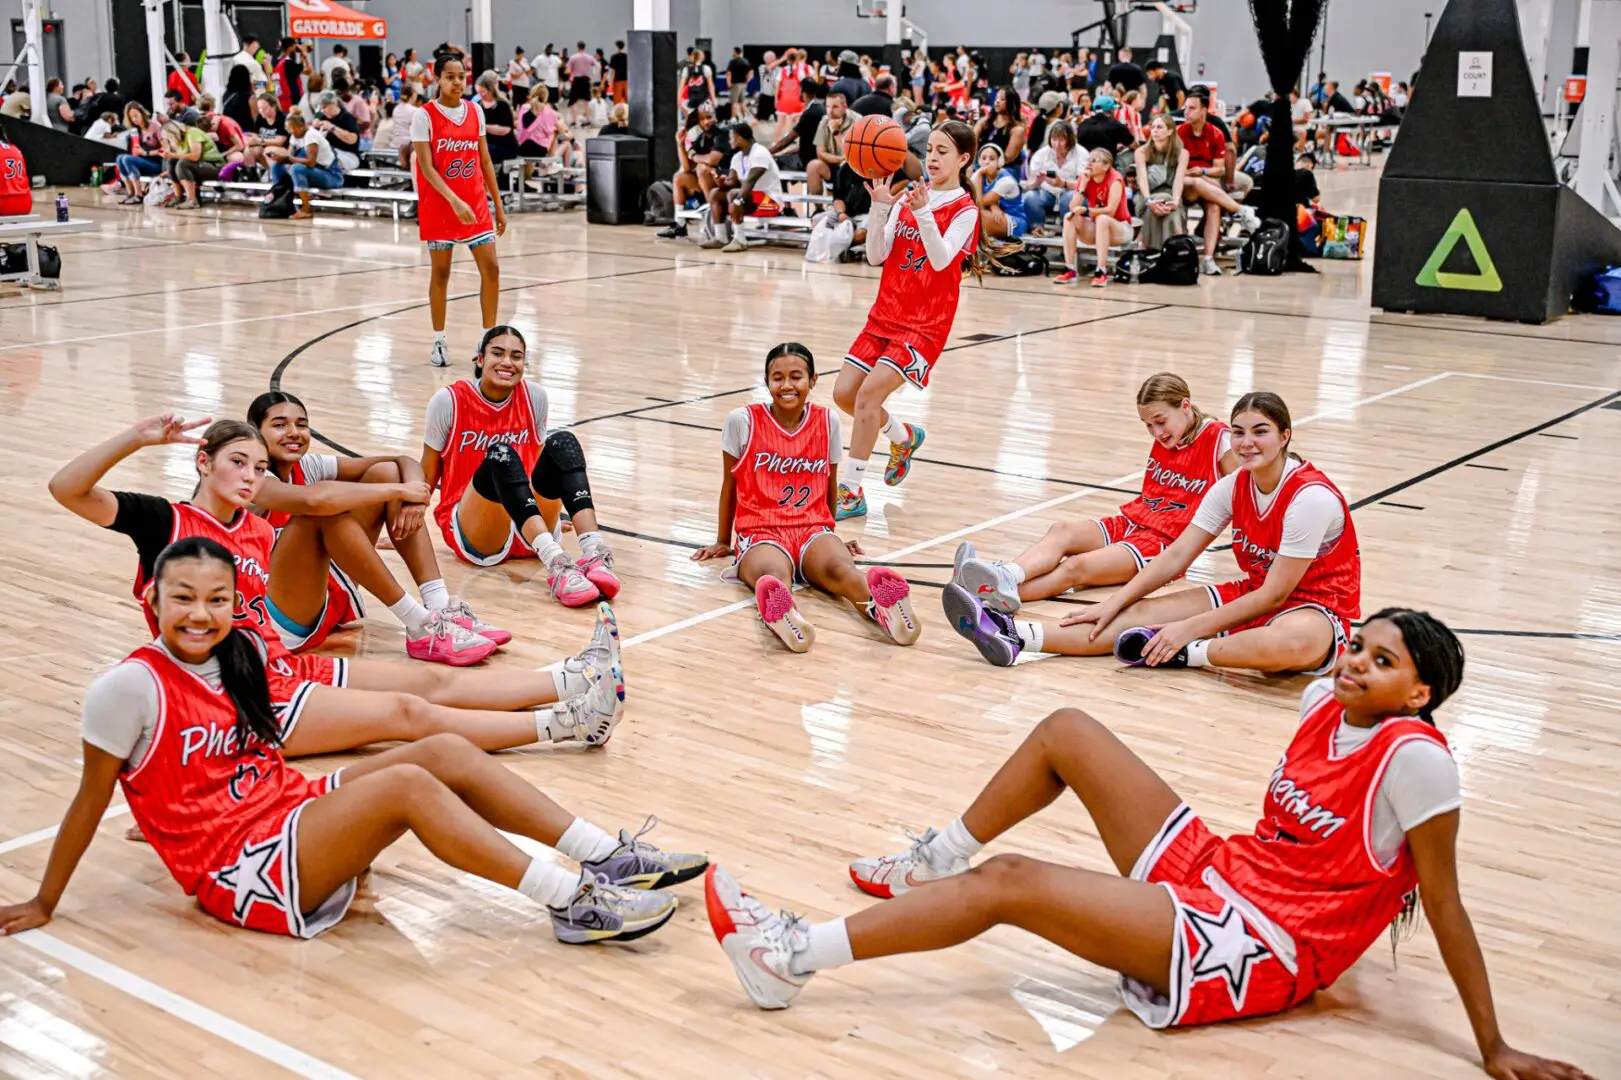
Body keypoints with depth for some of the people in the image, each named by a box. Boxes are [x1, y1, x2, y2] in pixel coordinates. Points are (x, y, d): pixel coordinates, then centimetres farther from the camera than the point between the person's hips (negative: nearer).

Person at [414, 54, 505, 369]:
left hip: (476, 202, 4)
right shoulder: (424, 116, -8)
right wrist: (454, 201, -25)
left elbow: (485, 160, 11)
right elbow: (426, 167, -14)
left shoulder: (475, 111, 5)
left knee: (491, 268, -3)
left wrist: (498, 204, 9)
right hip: (439, 205, -4)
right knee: (441, 272, 4)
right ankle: (439, 341, 15)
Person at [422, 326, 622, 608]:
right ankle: (557, 566, -52)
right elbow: (427, 476, 4)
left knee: (563, 443, -22)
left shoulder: (534, 396, 4)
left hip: (531, 536, 3)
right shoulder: (449, 400, -5)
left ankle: (595, 554, -42)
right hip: (473, 536, -3)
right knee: (501, 455, -33)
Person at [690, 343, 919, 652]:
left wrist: (830, 537, 28)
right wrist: (722, 543, 21)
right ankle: (781, 614, -77)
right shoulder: (743, 421, 3)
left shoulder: (827, 422, 10)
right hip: (760, 533, -2)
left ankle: (881, 606, -70)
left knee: (839, 568, -36)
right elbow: (730, 484, 14)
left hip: (812, 529, 2)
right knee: (774, 575, -41)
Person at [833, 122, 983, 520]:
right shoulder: (908, 196, 7)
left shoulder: (965, 209, -7)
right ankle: (903, 436, 31)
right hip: (885, 314, 6)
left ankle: (850, 492, -10)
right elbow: (876, 255, -1)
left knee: (869, 392, -18)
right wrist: (880, 206, -15)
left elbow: (941, 259, -22)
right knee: (844, 393, 2)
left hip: (925, 323, -6)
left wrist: (923, 212, -34)